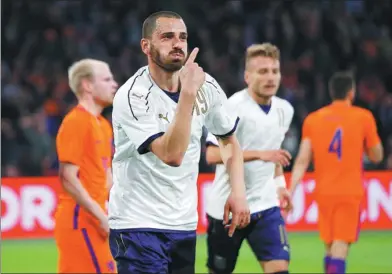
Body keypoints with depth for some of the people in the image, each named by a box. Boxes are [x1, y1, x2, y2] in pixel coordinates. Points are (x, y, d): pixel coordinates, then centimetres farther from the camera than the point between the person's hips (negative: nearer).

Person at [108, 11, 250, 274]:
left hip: (185, 223, 6)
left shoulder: (207, 86, -1)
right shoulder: (132, 96, -18)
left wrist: (238, 191, 2)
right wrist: (188, 93, -32)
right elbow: (172, 155, -29)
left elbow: (229, 139, 16)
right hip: (138, 225, -6)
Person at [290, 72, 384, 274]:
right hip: (350, 192, -3)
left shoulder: (312, 119, 5)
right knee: (340, 248, -10)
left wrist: (290, 191, -4)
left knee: (329, 248, 15)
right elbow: (376, 157, 5)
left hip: (323, 192, 3)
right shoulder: (363, 117, -3)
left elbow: (302, 161, -2)